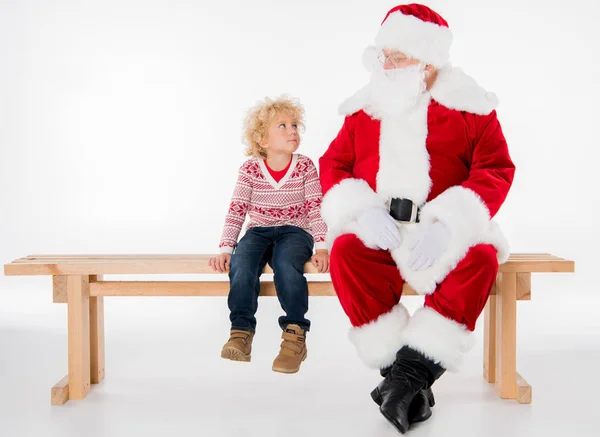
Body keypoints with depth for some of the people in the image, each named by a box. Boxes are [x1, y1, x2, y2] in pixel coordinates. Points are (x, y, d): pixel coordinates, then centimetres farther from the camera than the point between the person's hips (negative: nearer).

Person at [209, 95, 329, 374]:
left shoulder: (305, 167, 1)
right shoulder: (250, 170, 2)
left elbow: (316, 209, -3)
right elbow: (237, 210, -1)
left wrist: (321, 247, -15)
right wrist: (225, 249, -11)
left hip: (295, 232, -1)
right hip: (258, 231, 1)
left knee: (285, 262, -35)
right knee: (241, 261, -31)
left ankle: (295, 333, -25)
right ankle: (241, 331, -26)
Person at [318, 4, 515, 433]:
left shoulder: (469, 107, 2)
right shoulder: (366, 106, 11)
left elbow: (496, 170, -5)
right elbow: (332, 164, 9)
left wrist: (448, 225, -21)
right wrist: (362, 210, -13)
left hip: (444, 231, -1)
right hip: (379, 229, 2)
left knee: (480, 257, -32)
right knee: (346, 252, -29)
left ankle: (412, 370, -24)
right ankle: (401, 377, -21)